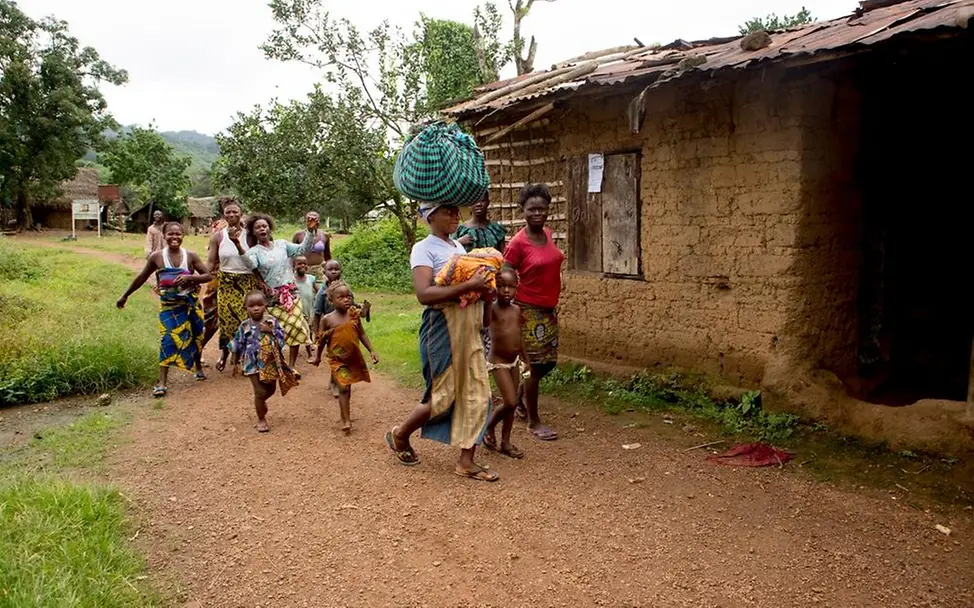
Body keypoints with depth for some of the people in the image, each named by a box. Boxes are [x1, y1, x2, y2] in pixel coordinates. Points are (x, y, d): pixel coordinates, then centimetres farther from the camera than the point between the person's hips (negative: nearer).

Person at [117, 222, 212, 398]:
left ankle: (199, 367, 40)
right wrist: (125, 296, 11)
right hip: (169, 306, -1)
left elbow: (208, 276, -7)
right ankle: (162, 383, -10)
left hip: (190, 304, 1)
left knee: (195, 337, 14)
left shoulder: (190, 256, -7)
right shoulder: (157, 257, -6)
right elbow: (141, 278, 5)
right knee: (168, 340, -11)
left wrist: (190, 277, -24)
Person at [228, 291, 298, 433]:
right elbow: (238, 346, 3)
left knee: (271, 389, 17)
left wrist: (271, 330, -21)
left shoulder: (272, 321, -4)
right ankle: (261, 419, 15)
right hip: (253, 364, -2)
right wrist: (235, 363, 7)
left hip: (271, 362, 3)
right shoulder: (244, 326, -5)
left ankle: (259, 403, 50)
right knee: (260, 391, -4)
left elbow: (281, 336, -6)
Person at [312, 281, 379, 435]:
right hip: (337, 359, -3)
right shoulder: (327, 319, -10)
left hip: (353, 357, 3)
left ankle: (345, 412, 36)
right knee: (343, 388, -11)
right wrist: (318, 356, 13)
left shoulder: (354, 314, -5)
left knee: (348, 387, 17)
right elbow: (322, 340, 3)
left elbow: (362, 334, 3)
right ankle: (346, 420, -6)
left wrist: (371, 351, 0)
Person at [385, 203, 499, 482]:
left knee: (477, 394, 4)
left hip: (468, 330, 8)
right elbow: (424, 294, -23)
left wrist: (484, 286, 2)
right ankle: (399, 436, 25)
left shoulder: (459, 246, 16)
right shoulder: (424, 248, -9)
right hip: (442, 328, -8)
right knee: (443, 396, -1)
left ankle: (466, 462, 13)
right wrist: (468, 286, -26)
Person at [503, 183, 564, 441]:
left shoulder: (547, 233, 4)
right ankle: (533, 421, 15)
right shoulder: (517, 243, -17)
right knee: (536, 365, 0)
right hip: (530, 311, -7)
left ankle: (520, 397, 37)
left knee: (549, 362, 14)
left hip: (549, 310, 8)